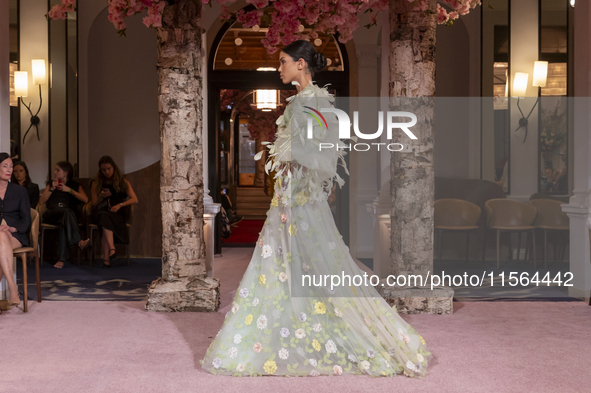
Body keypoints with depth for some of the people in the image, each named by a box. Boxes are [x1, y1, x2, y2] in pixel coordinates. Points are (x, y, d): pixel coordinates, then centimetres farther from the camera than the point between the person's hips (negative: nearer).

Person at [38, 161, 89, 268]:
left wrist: (69, 190, -5)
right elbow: (41, 201, 11)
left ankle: (62, 259, -44)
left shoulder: (75, 185, 18)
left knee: (65, 222, -39)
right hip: (51, 214, 0)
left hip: (69, 214, 0)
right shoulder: (51, 183, 24)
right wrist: (52, 188, -1)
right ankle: (79, 242, -50)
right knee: (67, 212, -36)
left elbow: (85, 199, -1)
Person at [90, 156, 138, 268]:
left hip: (117, 214, -1)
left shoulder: (122, 181, 13)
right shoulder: (96, 183, 16)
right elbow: (94, 205, 13)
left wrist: (120, 205, -12)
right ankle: (112, 249, -53)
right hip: (100, 212, 1)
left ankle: (106, 257, -46)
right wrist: (101, 197, -7)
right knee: (105, 217, -37)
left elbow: (134, 199, 3)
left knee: (105, 222, -36)